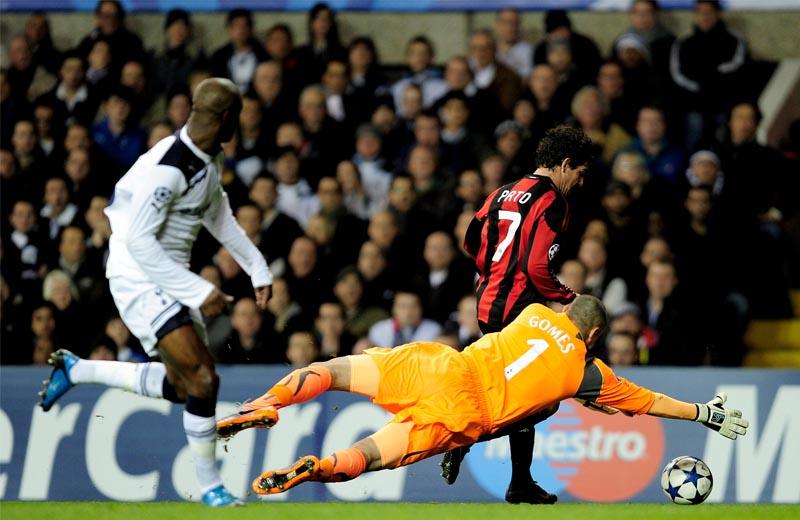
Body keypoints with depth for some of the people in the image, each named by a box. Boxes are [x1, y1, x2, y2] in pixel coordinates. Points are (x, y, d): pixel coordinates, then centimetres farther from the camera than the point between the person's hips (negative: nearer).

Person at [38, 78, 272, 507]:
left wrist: (257, 267, 19)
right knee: (203, 377, -18)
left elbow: (218, 215, 24)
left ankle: (76, 370, 27)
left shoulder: (207, 161, 5)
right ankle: (210, 486, -5)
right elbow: (138, 242, -26)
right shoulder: (168, 168, -25)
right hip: (139, 279, -10)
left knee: (180, 387, 13)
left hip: (171, 279, 10)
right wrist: (198, 292, -25)